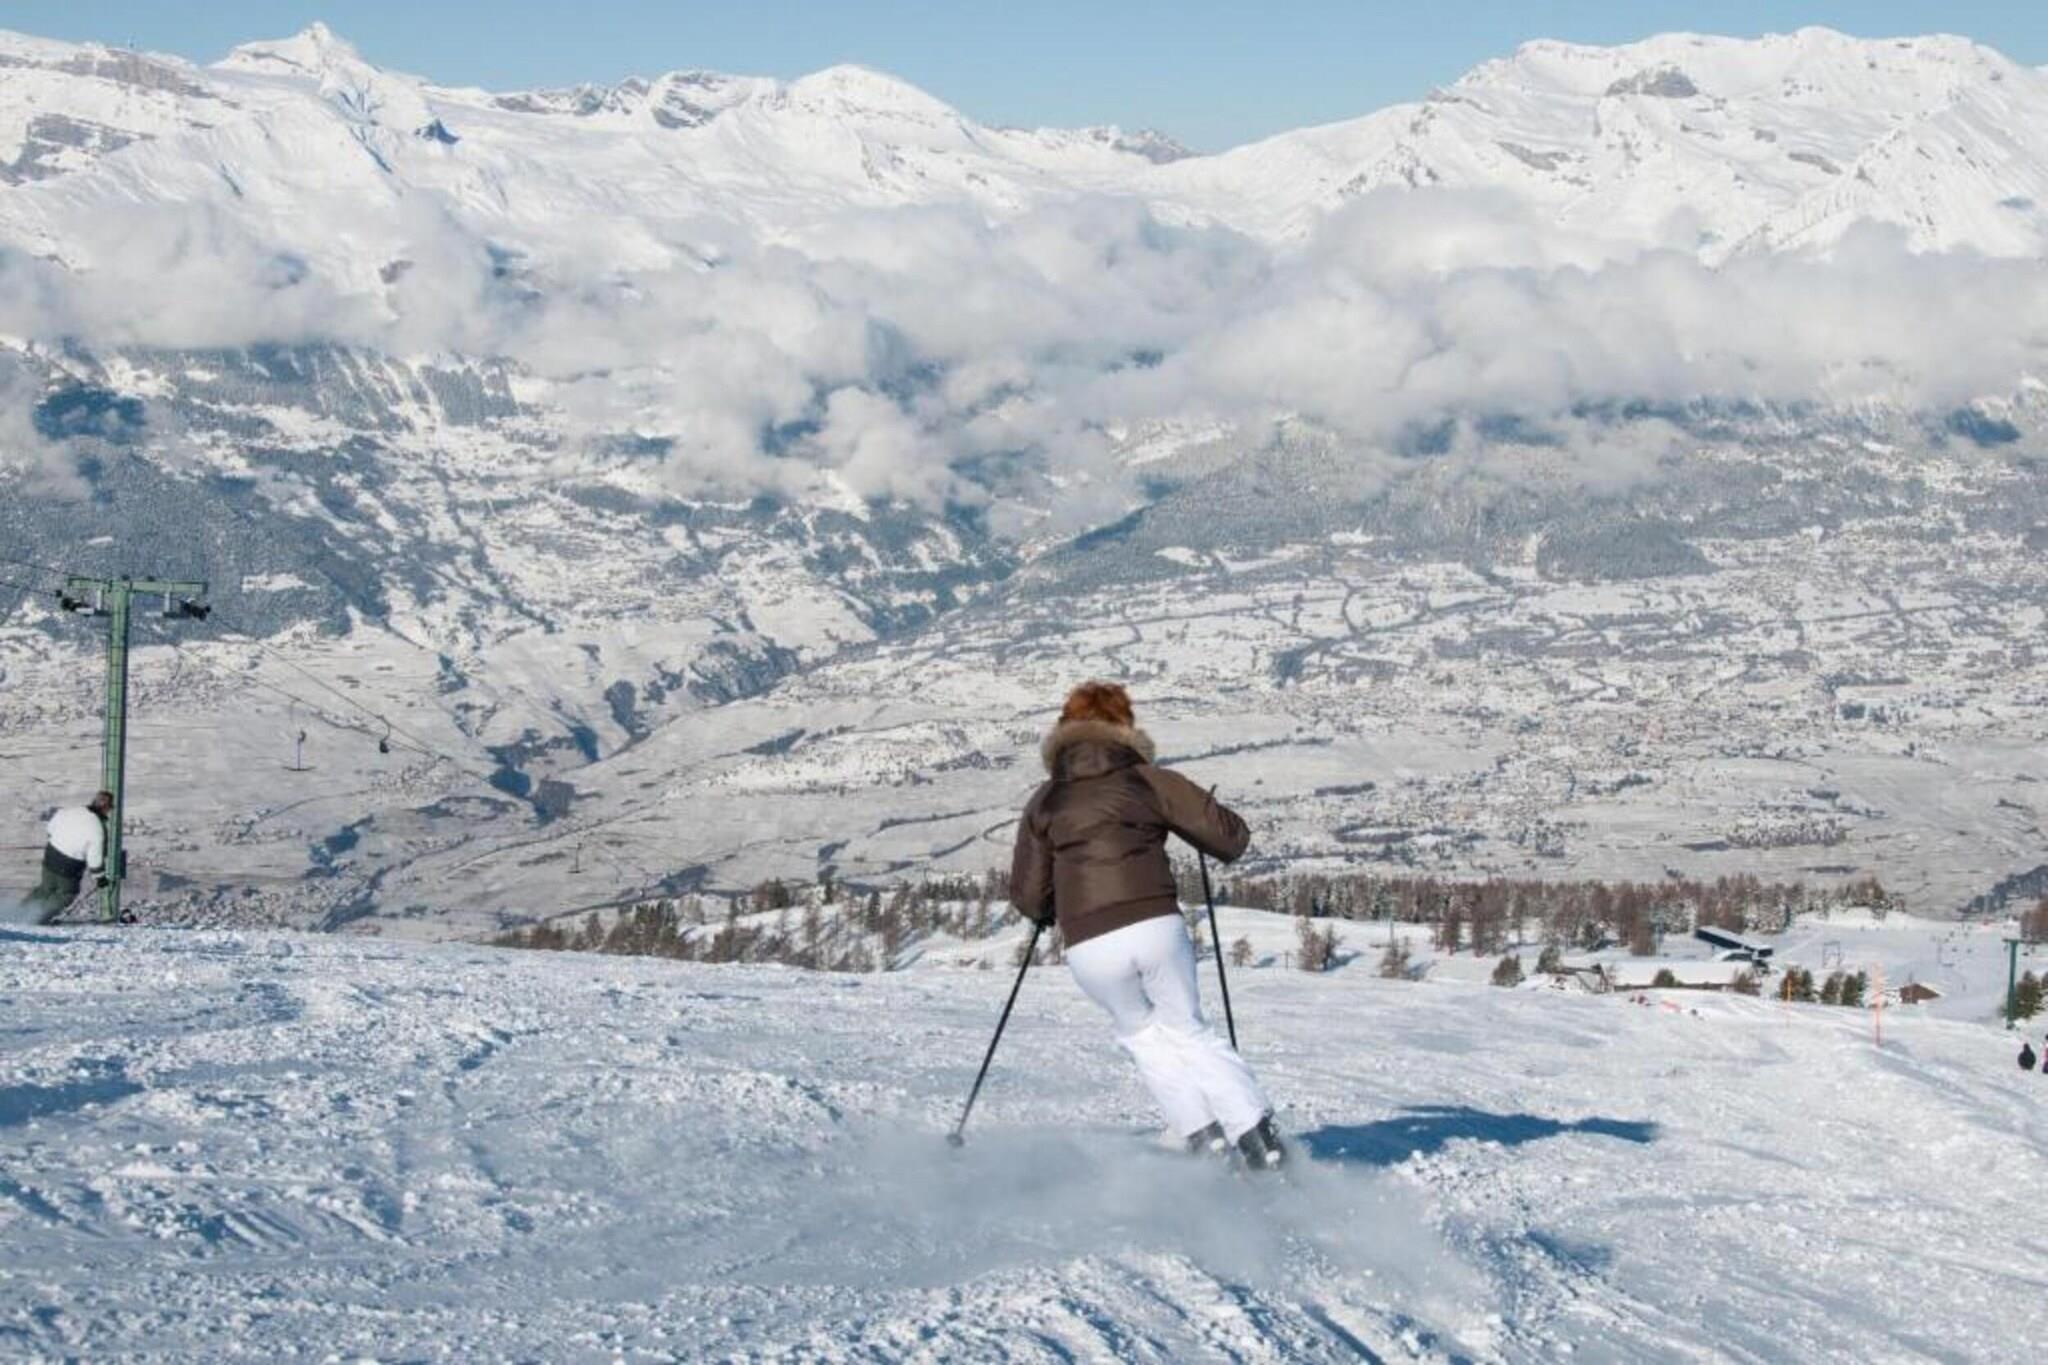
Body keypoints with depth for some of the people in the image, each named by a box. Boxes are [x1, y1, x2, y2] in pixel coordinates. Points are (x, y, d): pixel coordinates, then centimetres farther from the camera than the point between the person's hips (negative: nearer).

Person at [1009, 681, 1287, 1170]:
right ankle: (1257, 1135, 8)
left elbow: (1029, 898, 12)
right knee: (1188, 1031, 20)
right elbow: (1232, 838, 8)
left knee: (1143, 1036, 25)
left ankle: (1204, 1139, 15)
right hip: (1157, 927, 0)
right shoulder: (1151, 781, 10)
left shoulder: (1044, 802, 14)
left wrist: (1056, 911, 35)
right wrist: (1194, 812, 29)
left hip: (1090, 947, 0)